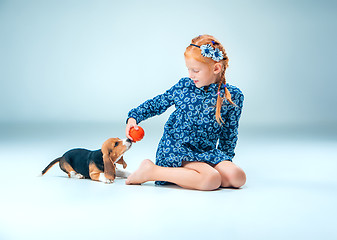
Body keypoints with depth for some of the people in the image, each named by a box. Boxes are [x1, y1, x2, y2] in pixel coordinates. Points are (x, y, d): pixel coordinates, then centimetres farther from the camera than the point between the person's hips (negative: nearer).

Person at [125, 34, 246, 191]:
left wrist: (223, 159, 3)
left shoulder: (233, 96, -2)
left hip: (206, 152, 4)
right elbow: (156, 104, 12)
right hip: (174, 149, -4)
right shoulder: (184, 86, -1)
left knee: (238, 178, -21)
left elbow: (229, 136, 8)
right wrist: (133, 117, -2)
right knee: (211, 180, -29)